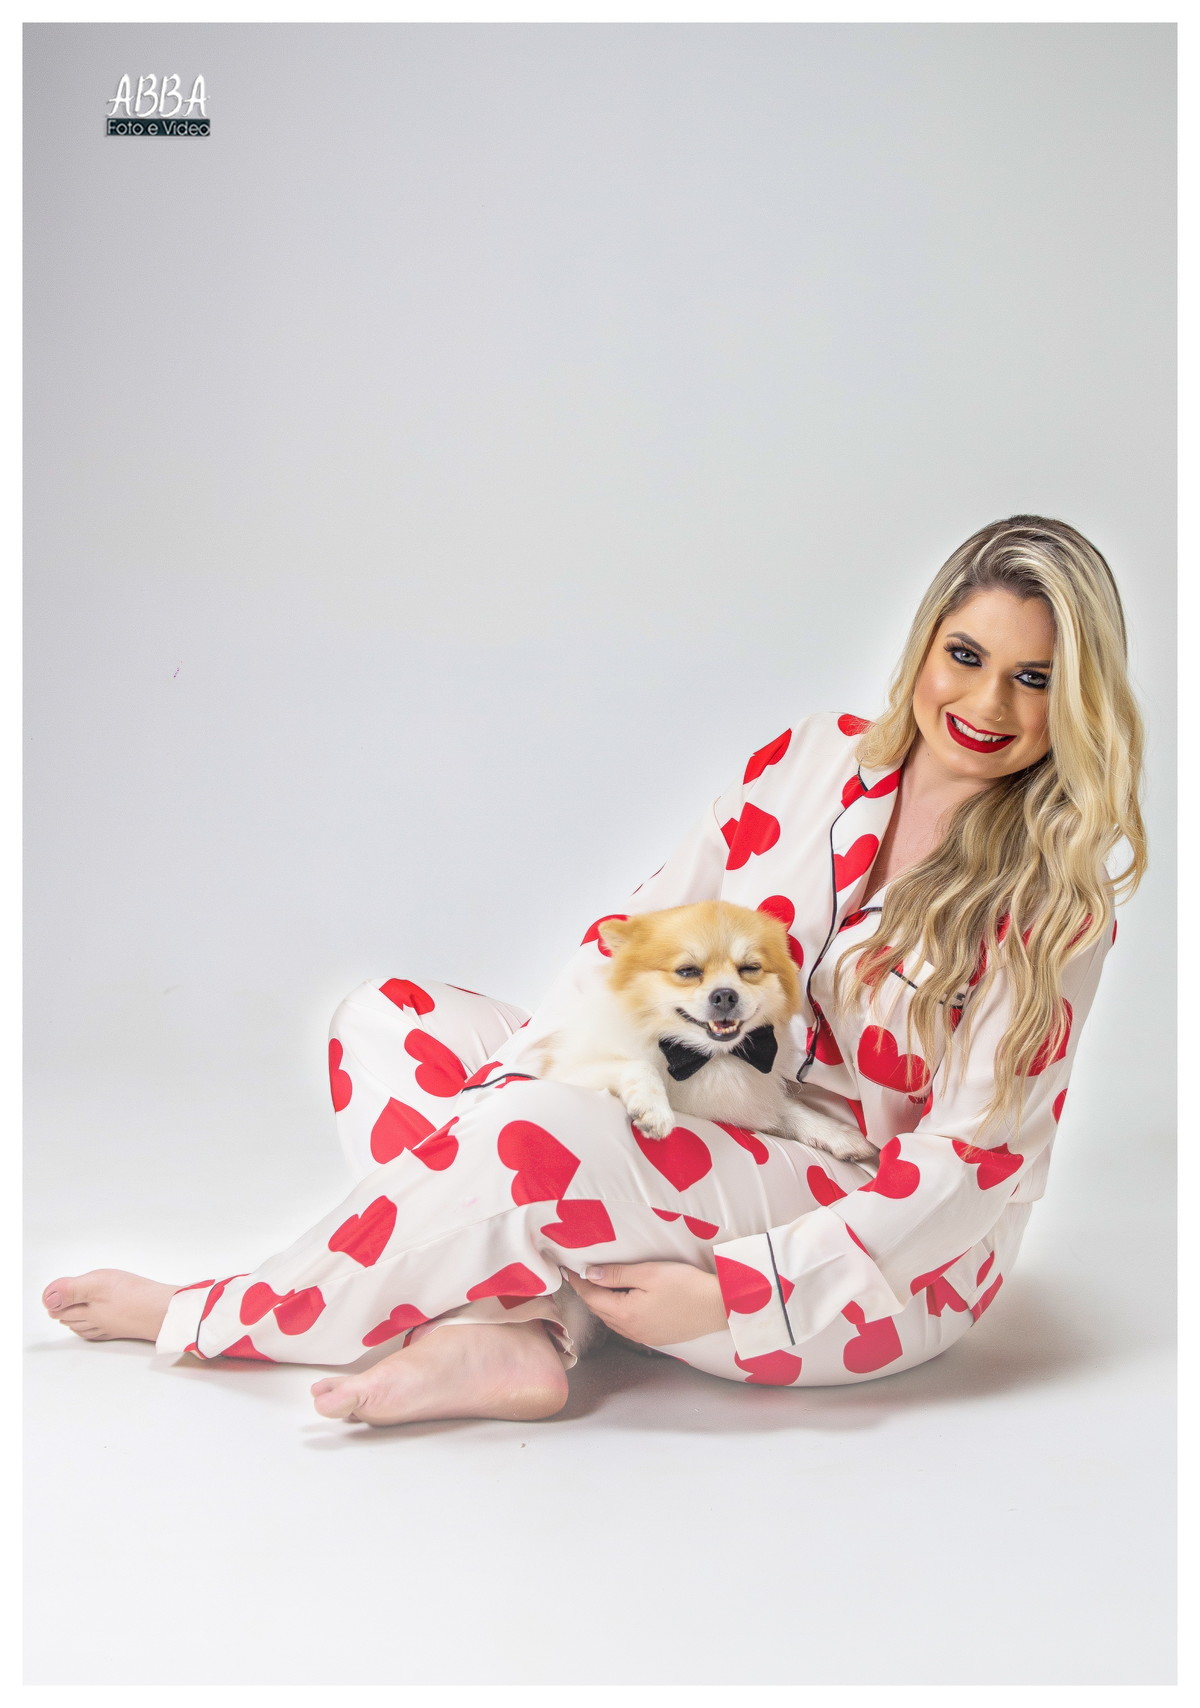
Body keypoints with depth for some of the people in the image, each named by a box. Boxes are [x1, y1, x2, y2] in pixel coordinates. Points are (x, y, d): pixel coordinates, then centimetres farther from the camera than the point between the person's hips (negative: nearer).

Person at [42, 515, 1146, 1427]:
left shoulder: (1054, 894, -12)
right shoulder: (822, 759, 0)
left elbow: (975, 1157, -15)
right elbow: (644, 932, 1)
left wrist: (728, 1291, -22)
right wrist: (526, 1072, -16)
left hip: (882, 1256, -6)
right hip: (697, 1141, 6)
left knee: (547, 1134, -34)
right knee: (388, 1018, -4)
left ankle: (212, 1321, -12)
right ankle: (515, 1334, -25)